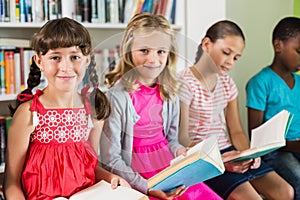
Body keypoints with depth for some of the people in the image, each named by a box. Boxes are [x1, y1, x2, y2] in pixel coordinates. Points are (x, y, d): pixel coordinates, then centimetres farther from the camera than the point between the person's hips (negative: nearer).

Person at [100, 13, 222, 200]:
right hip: (136, 176, -5)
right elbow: (111, 160, -12)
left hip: (170, 168, 6)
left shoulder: (169, 94, 5)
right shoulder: (116, 97, -13)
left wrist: (180, 151, -4)